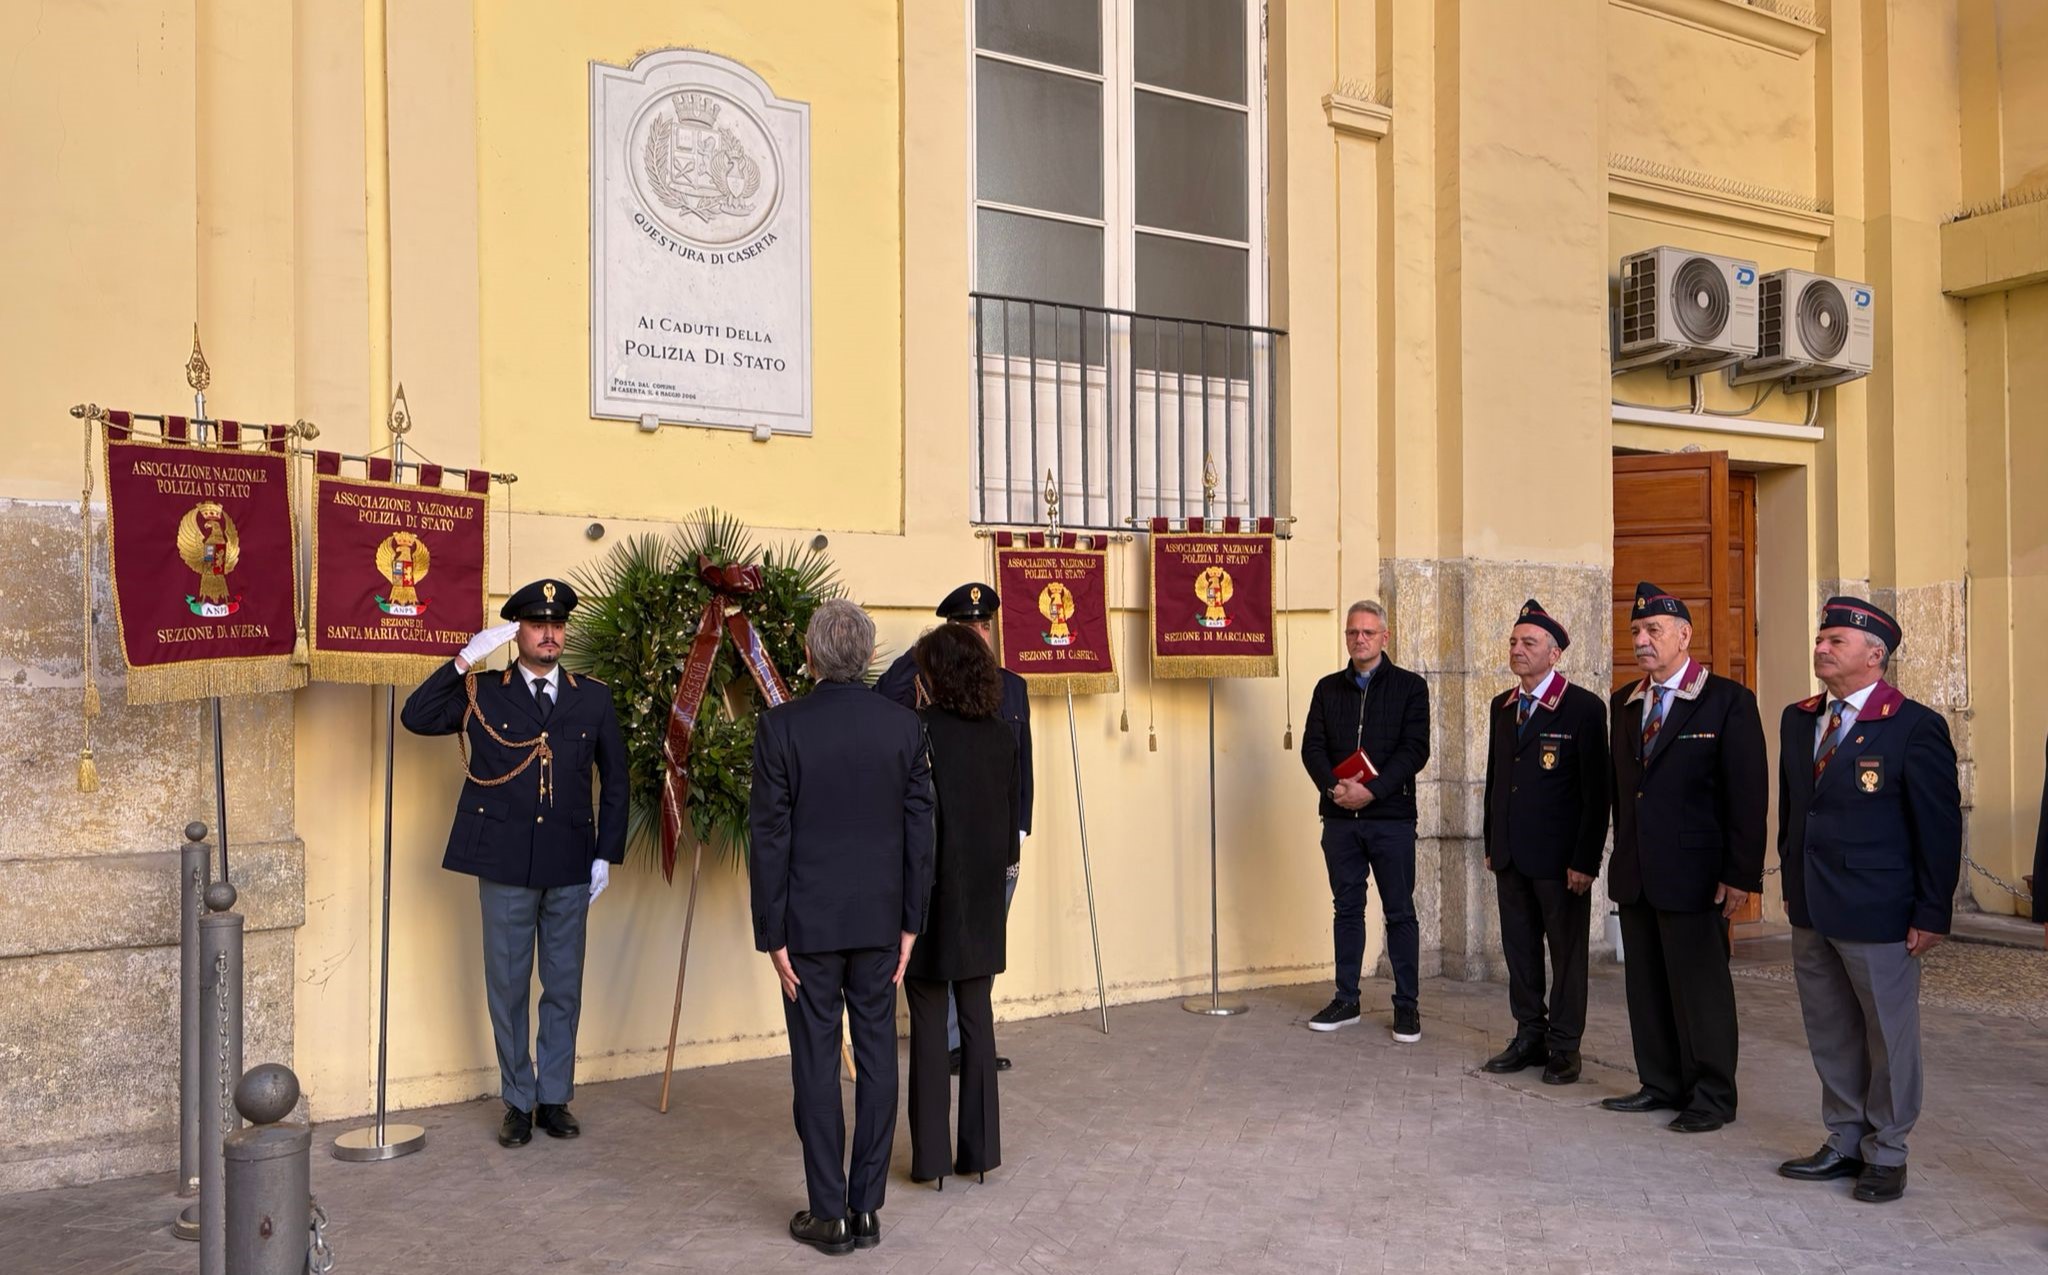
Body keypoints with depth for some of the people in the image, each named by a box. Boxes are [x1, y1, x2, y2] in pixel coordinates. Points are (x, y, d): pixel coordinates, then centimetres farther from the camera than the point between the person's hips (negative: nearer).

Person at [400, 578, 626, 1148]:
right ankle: (517, 1102, 22)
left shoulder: (593, 698, 7)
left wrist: (607, 854, 5)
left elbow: (614, 780, 10)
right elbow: (416, 716, -11)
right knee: (507, 987, 7)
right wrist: (464, 660, -17)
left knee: (564, 988, 9)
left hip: (570, 866, 1)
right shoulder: (482, 693, 3)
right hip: (505, 865, -1)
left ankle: (555, 1097, 23)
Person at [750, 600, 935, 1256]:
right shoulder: (905, 725, -3)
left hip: (809, 921, -2)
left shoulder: (781, 727, -11)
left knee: (817, 1063, 7)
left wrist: (772, 934, -2)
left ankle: (829, 1214, 14)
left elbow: (768, 837, -10)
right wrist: (909, 923, 9)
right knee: (876, 1059, 11)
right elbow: (920, 831, 1)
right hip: (880, 919, 3)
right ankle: (867, 1208, 19)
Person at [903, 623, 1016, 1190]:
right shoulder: (1001, 735, 1)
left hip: (930, 893, -5)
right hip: (983, 898, 5)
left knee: (929, 1024, 5)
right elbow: (1011, 814, 8)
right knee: (977, 1018, 13)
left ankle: (931, 1155, 12)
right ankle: (980, 1147, 20)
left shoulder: (918, 730, -15)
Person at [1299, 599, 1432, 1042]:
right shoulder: (1328, 688, 10)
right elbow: (1312, 747, 3)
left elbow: (1416, 750, -8)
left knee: (1400, 912, 3)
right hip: (1340, 817, 3)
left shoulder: (1410, 686, 1)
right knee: (1346, 909, 10)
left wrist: (1372, 790, -19)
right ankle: (1346, 1000, 20)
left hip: (1391, 816, -3)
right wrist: (1334, 787, -15)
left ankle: (1406, 1005, 13)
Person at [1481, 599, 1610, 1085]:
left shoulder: (1584, 708, -9)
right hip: (1511, 855, 6)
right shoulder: (1502, 707, 11)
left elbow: (1596, 790, -11)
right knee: (1519, 949, 13)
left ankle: (1564, 1046, 17)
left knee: (1567, 952, 6)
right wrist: (1491, 843, 13)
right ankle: (1529, 1036, 25)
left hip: (1560, 857, -6)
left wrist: (1586, 860, -15)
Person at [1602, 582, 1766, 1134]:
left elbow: (1748, 793, -10)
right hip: (1635, 874, 6)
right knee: (1646, 983, 13)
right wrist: (1624, 854, 12)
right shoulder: (1625, 702, 11)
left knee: (1700, 985, 3)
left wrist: (1740, 874, -14)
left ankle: (1711, 1097, 16)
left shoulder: (1728, 700, -8)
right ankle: (1661, 1083, 25)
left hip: (1693, 873, -6)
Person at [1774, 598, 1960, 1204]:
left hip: (1878, 915, -6)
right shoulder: (1798, 720, 8)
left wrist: (1931, 915, -10)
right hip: (1811, 912, 6)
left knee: (1888, 1037, 8)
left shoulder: (1915, 726, -11)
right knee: (1830, 1037, 15)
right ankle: (1843, 1143, 28)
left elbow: (1940, 827, -9)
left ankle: (1885, 1154, 22)